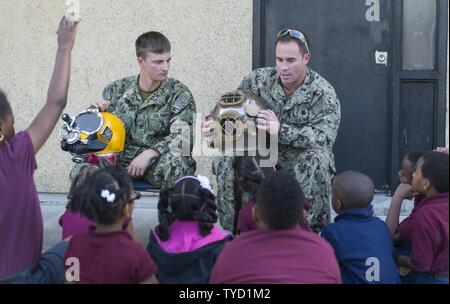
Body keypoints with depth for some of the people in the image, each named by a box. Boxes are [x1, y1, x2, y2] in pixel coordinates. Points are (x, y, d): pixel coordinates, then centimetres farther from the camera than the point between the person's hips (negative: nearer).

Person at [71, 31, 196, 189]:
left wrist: (149, 154, -24)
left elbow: (184, 137, -12)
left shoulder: (179, 93, 0)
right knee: (80, 170, -23)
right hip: (122, 157, 2)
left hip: (157, 161, -2)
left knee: (174, 161, -37)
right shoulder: (117, 89, 8)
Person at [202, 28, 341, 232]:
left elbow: (324, 136, -25)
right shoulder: (259, 79, 2)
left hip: (300, 157, -3)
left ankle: (310, 229, -21)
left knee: (317, 159, -36)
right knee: (225, 159, -22)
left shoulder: (322, 93, -10)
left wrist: (281, 131, -38)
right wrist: (215, 124, -18)